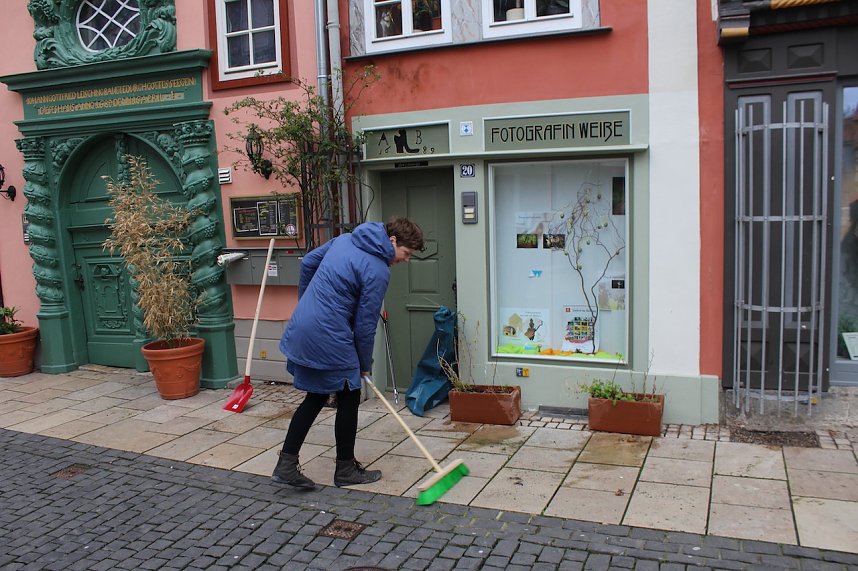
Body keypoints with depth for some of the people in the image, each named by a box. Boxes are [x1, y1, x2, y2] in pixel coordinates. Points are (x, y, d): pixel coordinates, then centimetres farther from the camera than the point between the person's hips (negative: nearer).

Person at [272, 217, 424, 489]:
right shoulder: (378, 271, -14)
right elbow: (365, 324, -11)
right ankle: (346, 469, 22)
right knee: (348, 398, 9)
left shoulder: (345, 239, 10)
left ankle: (286, 465, 18)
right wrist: (365, 364, 4)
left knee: (316, 396, 18)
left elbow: (308, 262, 19)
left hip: (301, 328, 9)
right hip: (328, 338, -9)